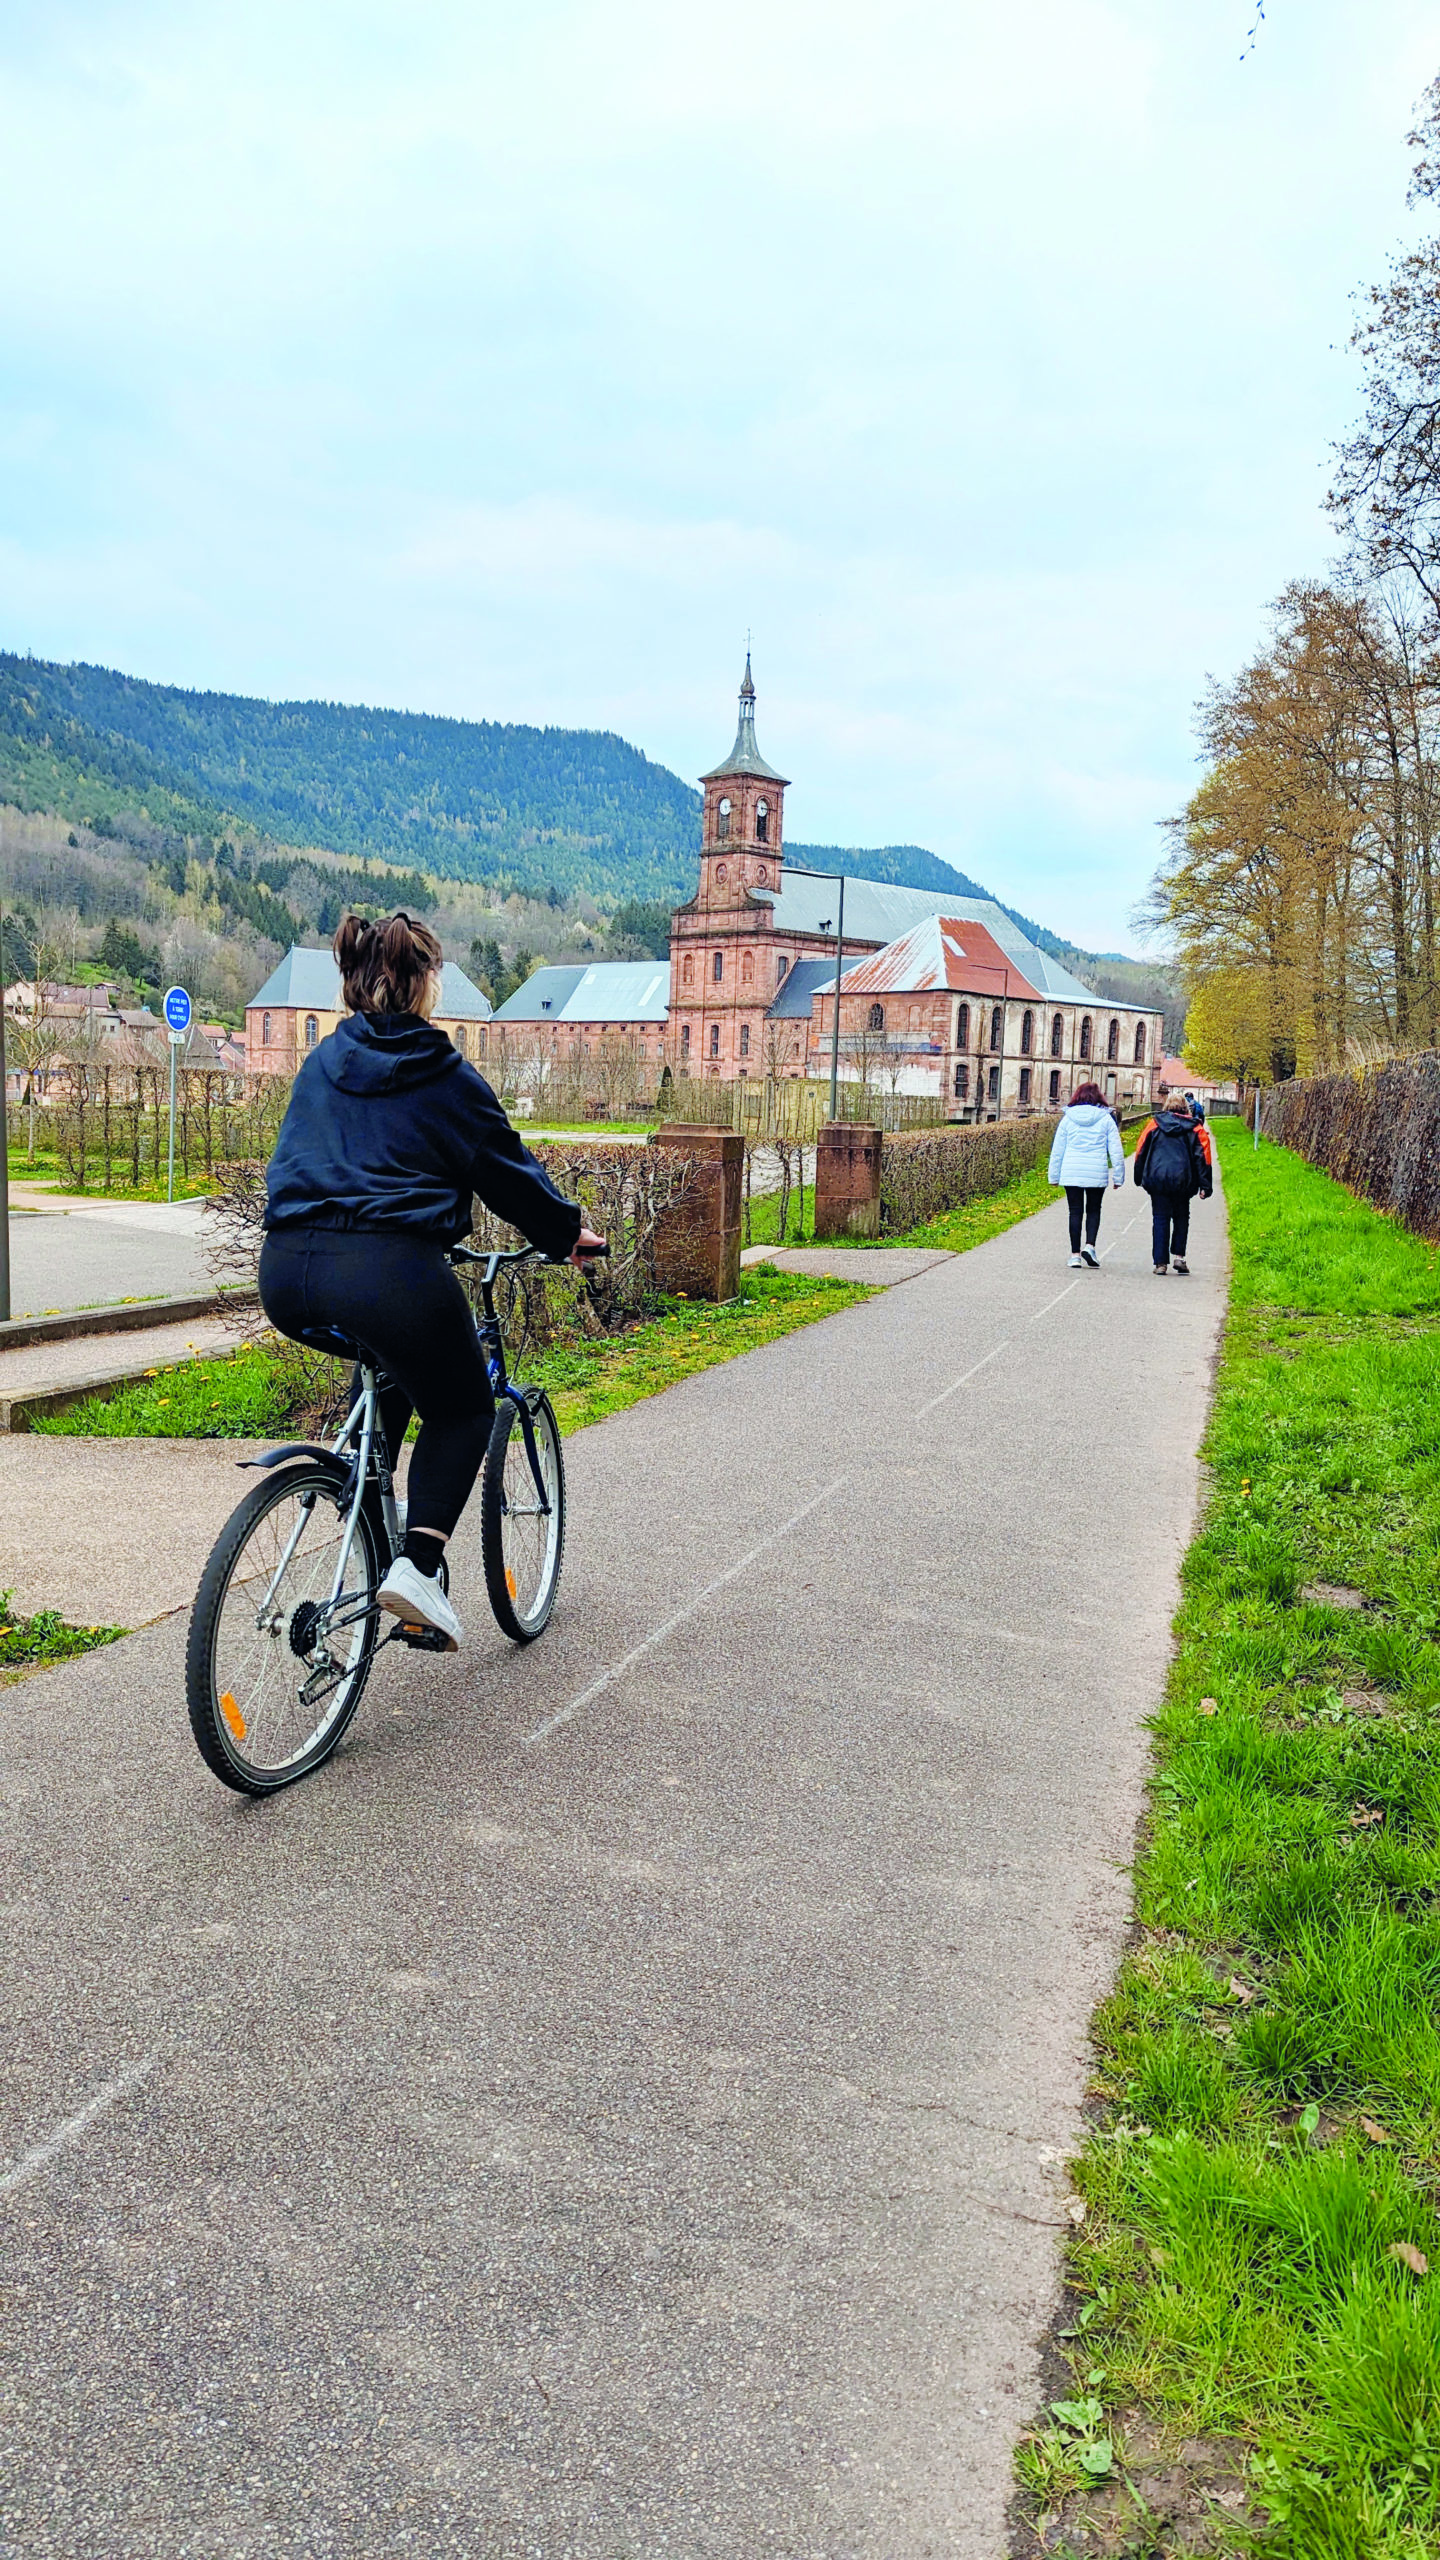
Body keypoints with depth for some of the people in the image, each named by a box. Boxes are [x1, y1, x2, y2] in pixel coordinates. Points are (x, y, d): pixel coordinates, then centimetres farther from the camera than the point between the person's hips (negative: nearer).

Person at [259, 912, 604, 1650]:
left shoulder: (321, 1063, 19)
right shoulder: (445, 1076, 5)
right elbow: (509, 1171, 12)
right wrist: (569, 1232, 29)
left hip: (286, 1273, 6)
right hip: (388, 1270, -6)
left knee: (392, 1365, 35)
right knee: (462, 1410, 16)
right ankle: (416, 1566, -4)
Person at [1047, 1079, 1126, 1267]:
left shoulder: (1068, 1118, 4)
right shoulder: (1106, 1119, 2)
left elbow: (1057, 1149, 6)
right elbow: (1116, 1151, 1)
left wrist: (1054, 1175, 12)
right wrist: (1118, 1176, 7)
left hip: (1071, 1172, 1)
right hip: (1097, 1173, 0)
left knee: (1075, 1212, 6)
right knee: (1093, 1210, 13)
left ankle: (1075, 1254, 4)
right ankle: (1089, 1245, -6)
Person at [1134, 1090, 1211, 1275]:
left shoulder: (1154, 1124, 5)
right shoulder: (1195, 1128, 5)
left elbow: (1141, 1152, 7)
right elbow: (1203, 1157, 2)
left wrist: (1140, 1178, 16)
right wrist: (1205, 1186, 2)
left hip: (1157, 1178, 0)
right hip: (1182, 1181, 0)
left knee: (1160, 1219, 4)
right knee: (1181, 1218, 17)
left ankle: (1160, 1262, 0)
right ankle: (1178, 1255, 7)